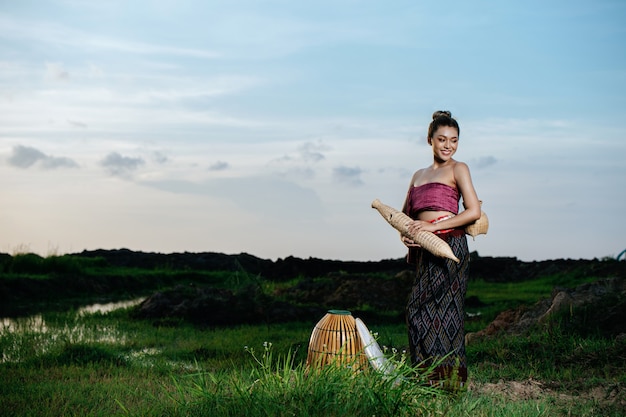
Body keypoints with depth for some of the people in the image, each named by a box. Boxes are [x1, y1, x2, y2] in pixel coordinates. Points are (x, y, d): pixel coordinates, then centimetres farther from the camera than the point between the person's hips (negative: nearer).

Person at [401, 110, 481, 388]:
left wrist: (432, 226, -13)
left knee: (442, 307, -7)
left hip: (449, 244, -6)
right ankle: (427, 375, 11)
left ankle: (450, 376, 0)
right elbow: (405, 215, 26)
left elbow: (474, 211, -9)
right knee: (418, 309, 3)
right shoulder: (418, 175, 20)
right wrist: (404, 233, 3)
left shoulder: (458, 169, 1)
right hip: (425, 249, 6)